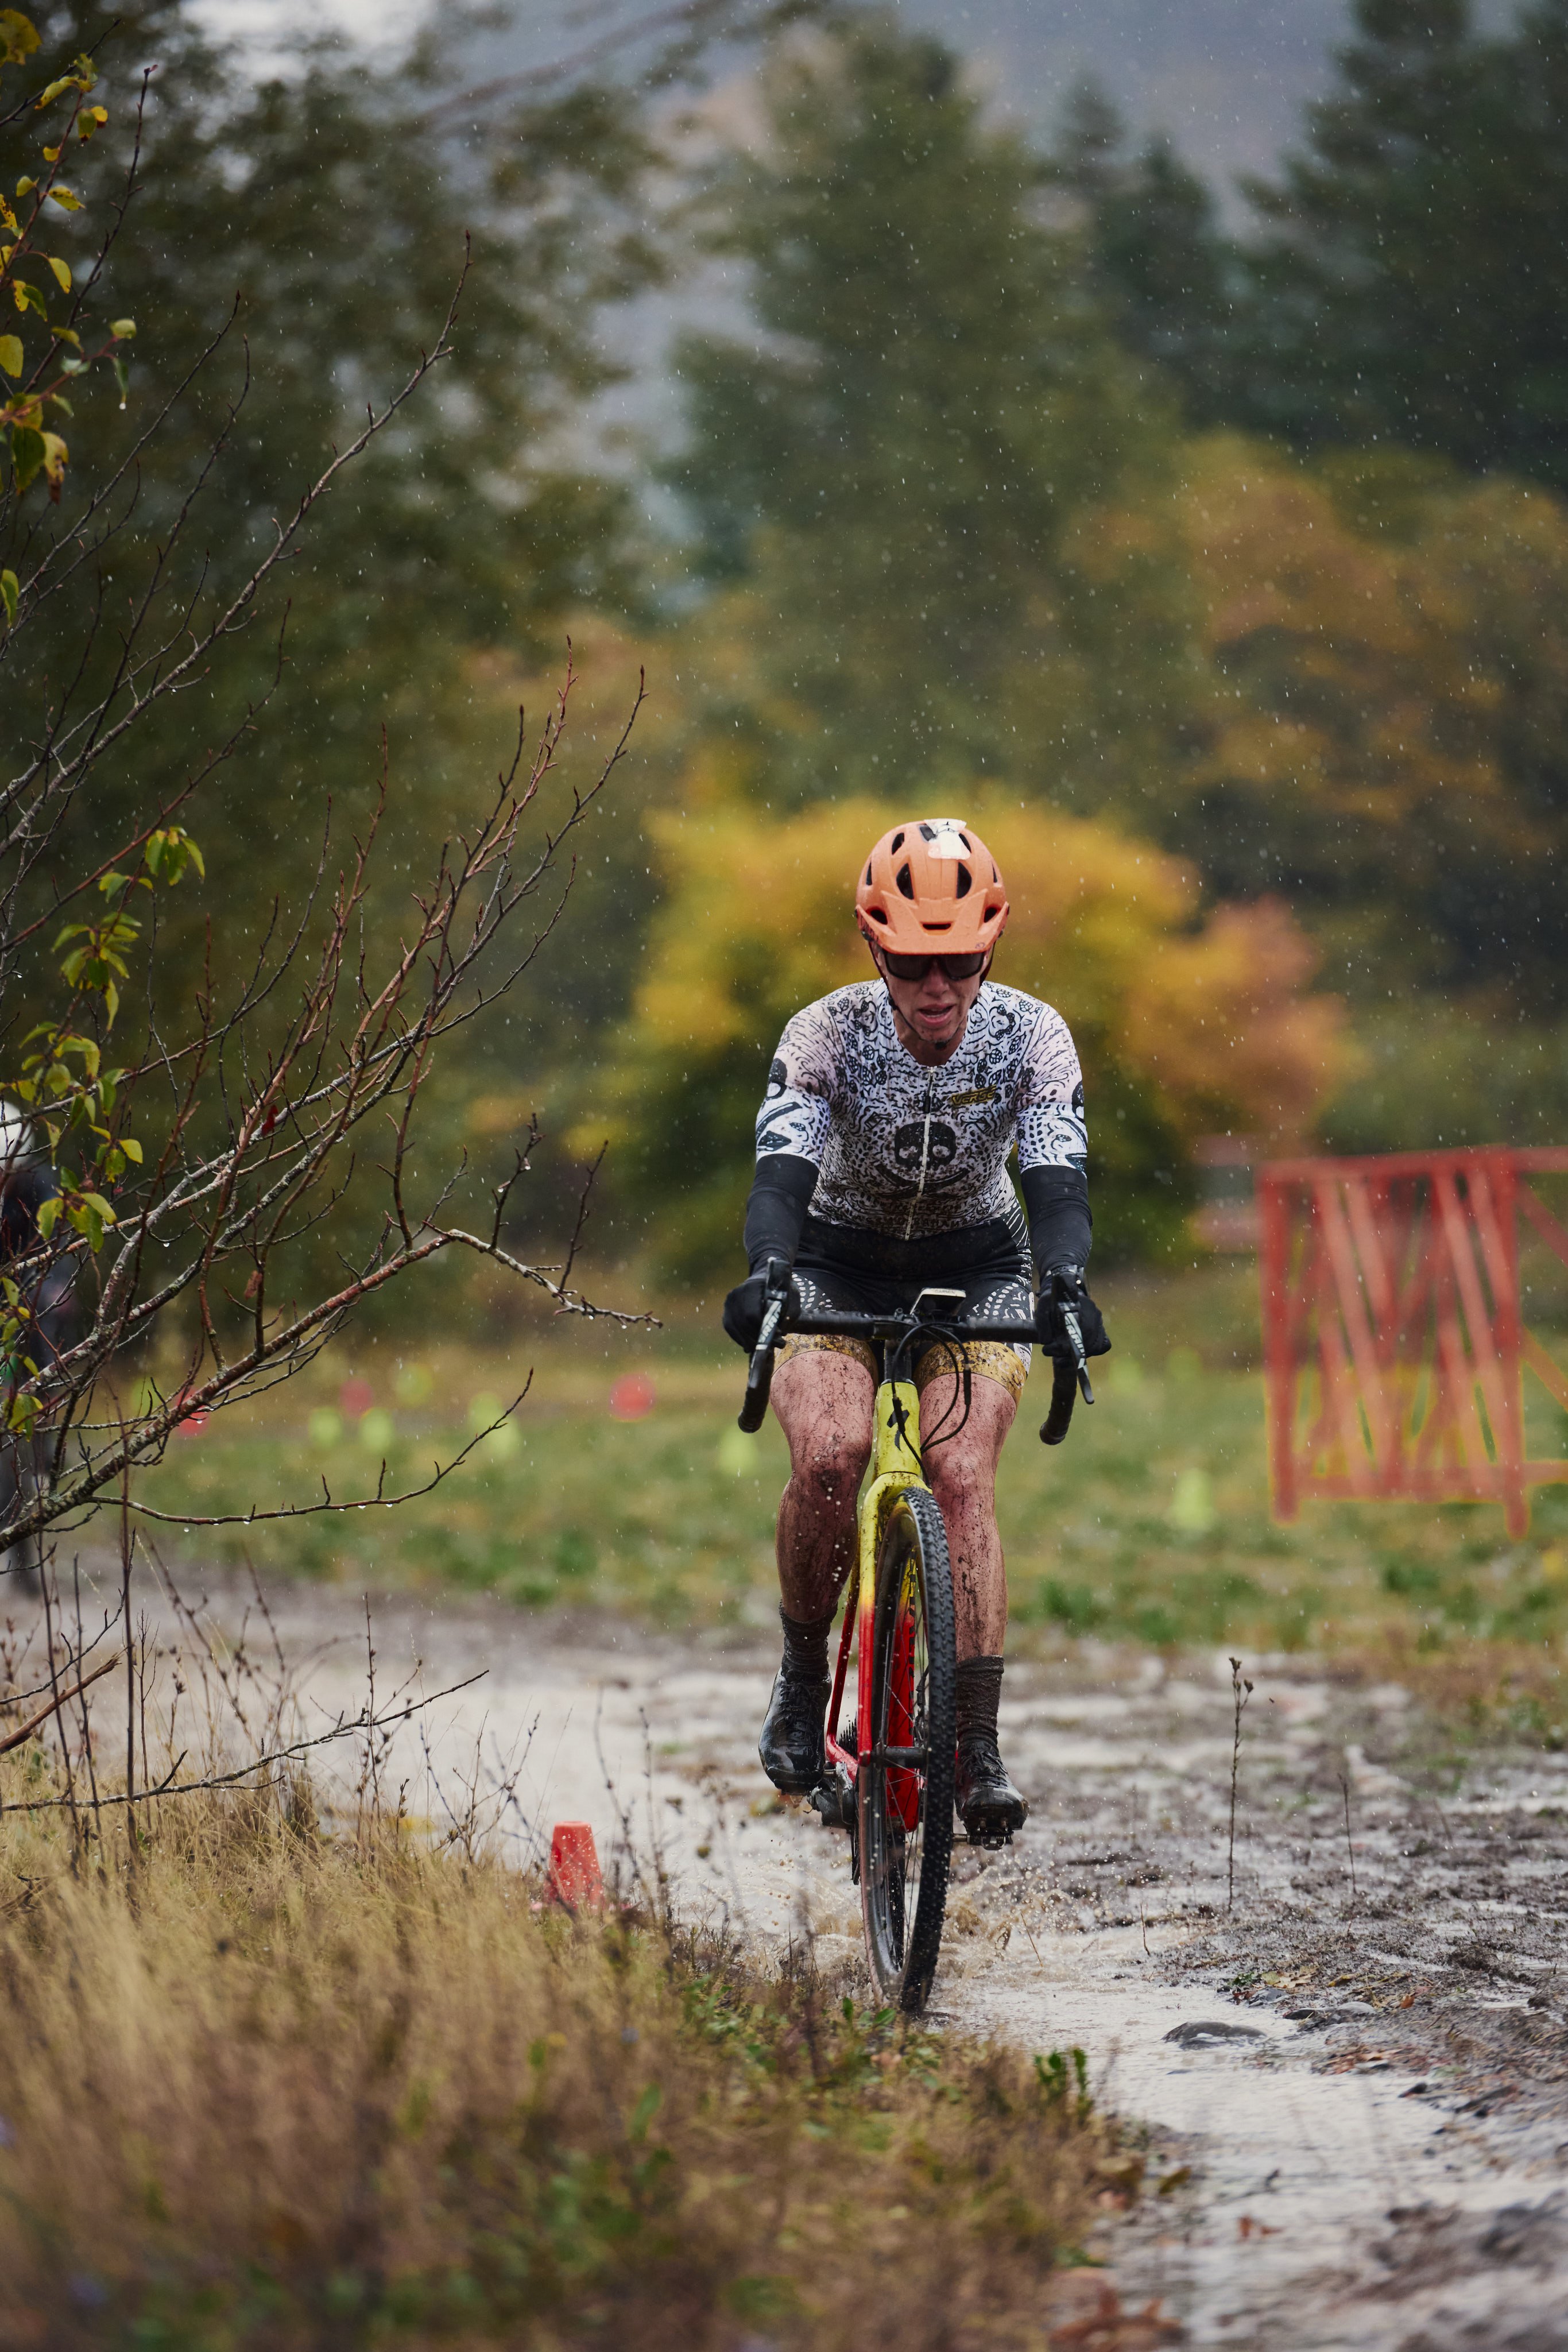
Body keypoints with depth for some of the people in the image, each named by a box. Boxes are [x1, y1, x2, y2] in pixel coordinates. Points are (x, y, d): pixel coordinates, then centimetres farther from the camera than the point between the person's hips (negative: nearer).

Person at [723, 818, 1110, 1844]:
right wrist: (766, 1273, -56)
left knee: (963, 1478, -21)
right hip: (838, 1266, 0)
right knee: (829, 1458, -26)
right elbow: (783, 1170, -35)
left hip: (975, 1268, 0)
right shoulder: (827, 1034, -24)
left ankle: (980, 1745, -19)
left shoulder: (1031, 1036, -21)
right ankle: (803, 1681, -3)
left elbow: (1059, 1179, -31)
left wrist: (1066, 1284, -51)